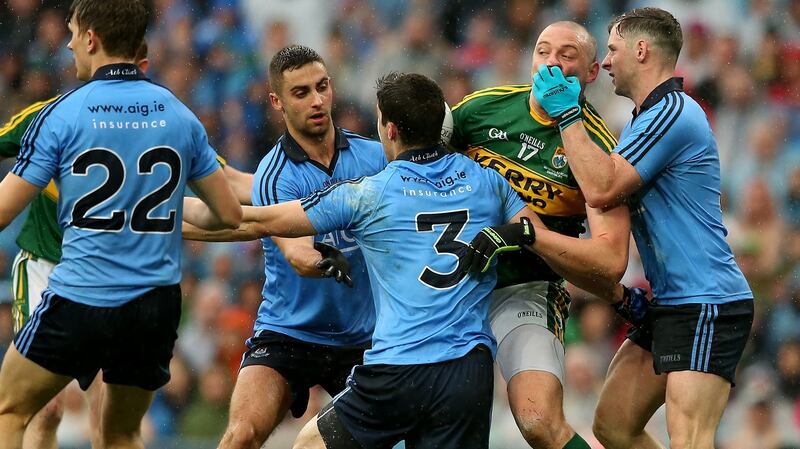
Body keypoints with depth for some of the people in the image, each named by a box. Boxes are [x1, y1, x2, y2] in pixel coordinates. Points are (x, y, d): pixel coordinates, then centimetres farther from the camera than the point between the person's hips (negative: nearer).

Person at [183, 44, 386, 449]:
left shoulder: (373, 156, 0)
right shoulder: (275, 176, -14)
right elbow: (298, 256, -27)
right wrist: (325, 262, -51)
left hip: (361, 339, 4)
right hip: (286, 335, -4)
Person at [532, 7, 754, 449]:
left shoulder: (672, 113, -15)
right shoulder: (650, 116, 20)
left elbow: (601, 188, -20)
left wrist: (566, 114, -13)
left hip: (705, 305, -11)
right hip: (668, 306, 11)